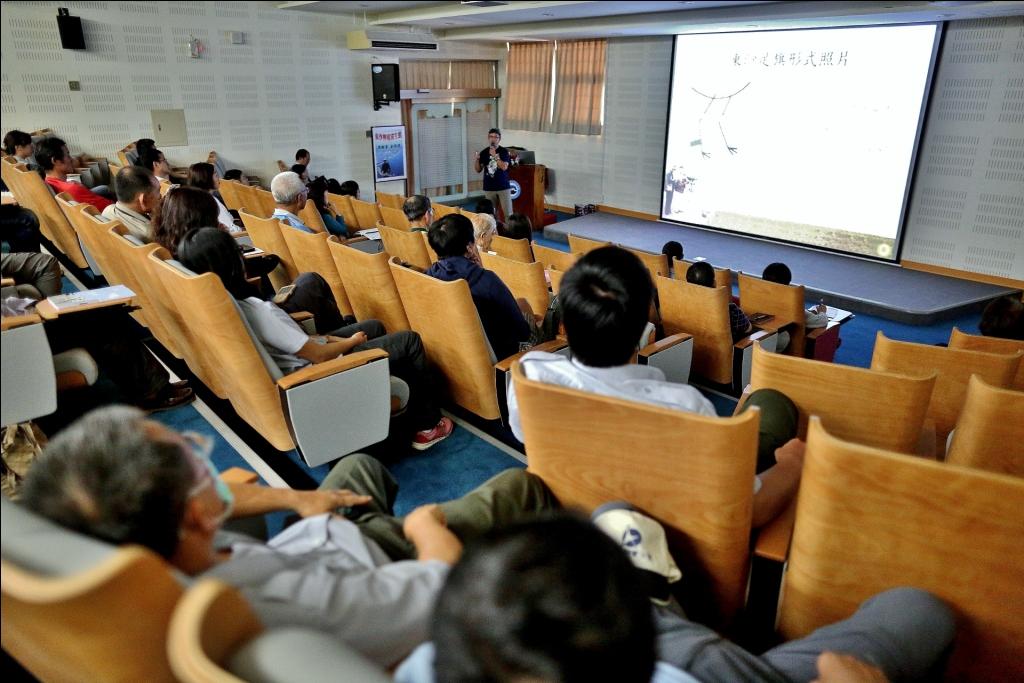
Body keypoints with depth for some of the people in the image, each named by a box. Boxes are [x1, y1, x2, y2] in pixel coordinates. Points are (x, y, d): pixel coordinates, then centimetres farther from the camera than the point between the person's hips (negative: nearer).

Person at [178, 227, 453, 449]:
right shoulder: (257, 311, -32)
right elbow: (319, 356, -25)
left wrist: (331, 338, 0)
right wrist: (352, 342, -6)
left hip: (300, 357, 9)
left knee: (375, 326, 22)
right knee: (409, 341, -1)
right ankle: (428, 426, 14)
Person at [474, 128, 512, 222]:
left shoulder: (504, 151, -3)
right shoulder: (484, 152, 5)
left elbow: (504, 167, -15)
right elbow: (478, 170, 9)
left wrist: (495, 155, -19)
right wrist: (477, 160, -10)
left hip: (503, 187, -2)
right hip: (489, 188, 2)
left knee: (508, 213, -4)